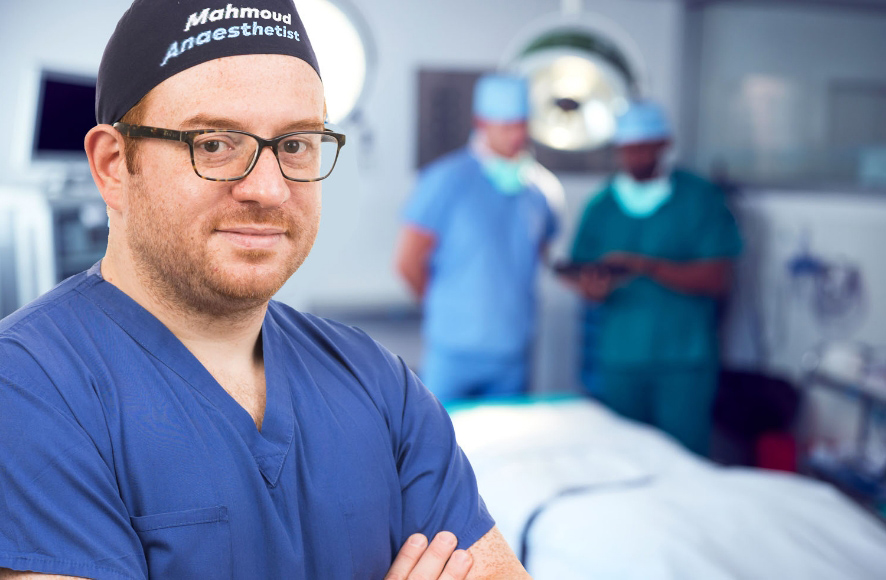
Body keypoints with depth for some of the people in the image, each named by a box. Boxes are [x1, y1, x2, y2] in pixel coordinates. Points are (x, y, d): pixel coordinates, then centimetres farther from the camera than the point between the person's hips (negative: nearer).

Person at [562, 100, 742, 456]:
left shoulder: (700, 199, 1)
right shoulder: (601, 207, 9)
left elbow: (717, 280, -8)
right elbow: (583, 278, 6)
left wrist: (645, 266, -19)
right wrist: (592, 288, -18)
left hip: (684, 363, -2)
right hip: (617, 361, 2)